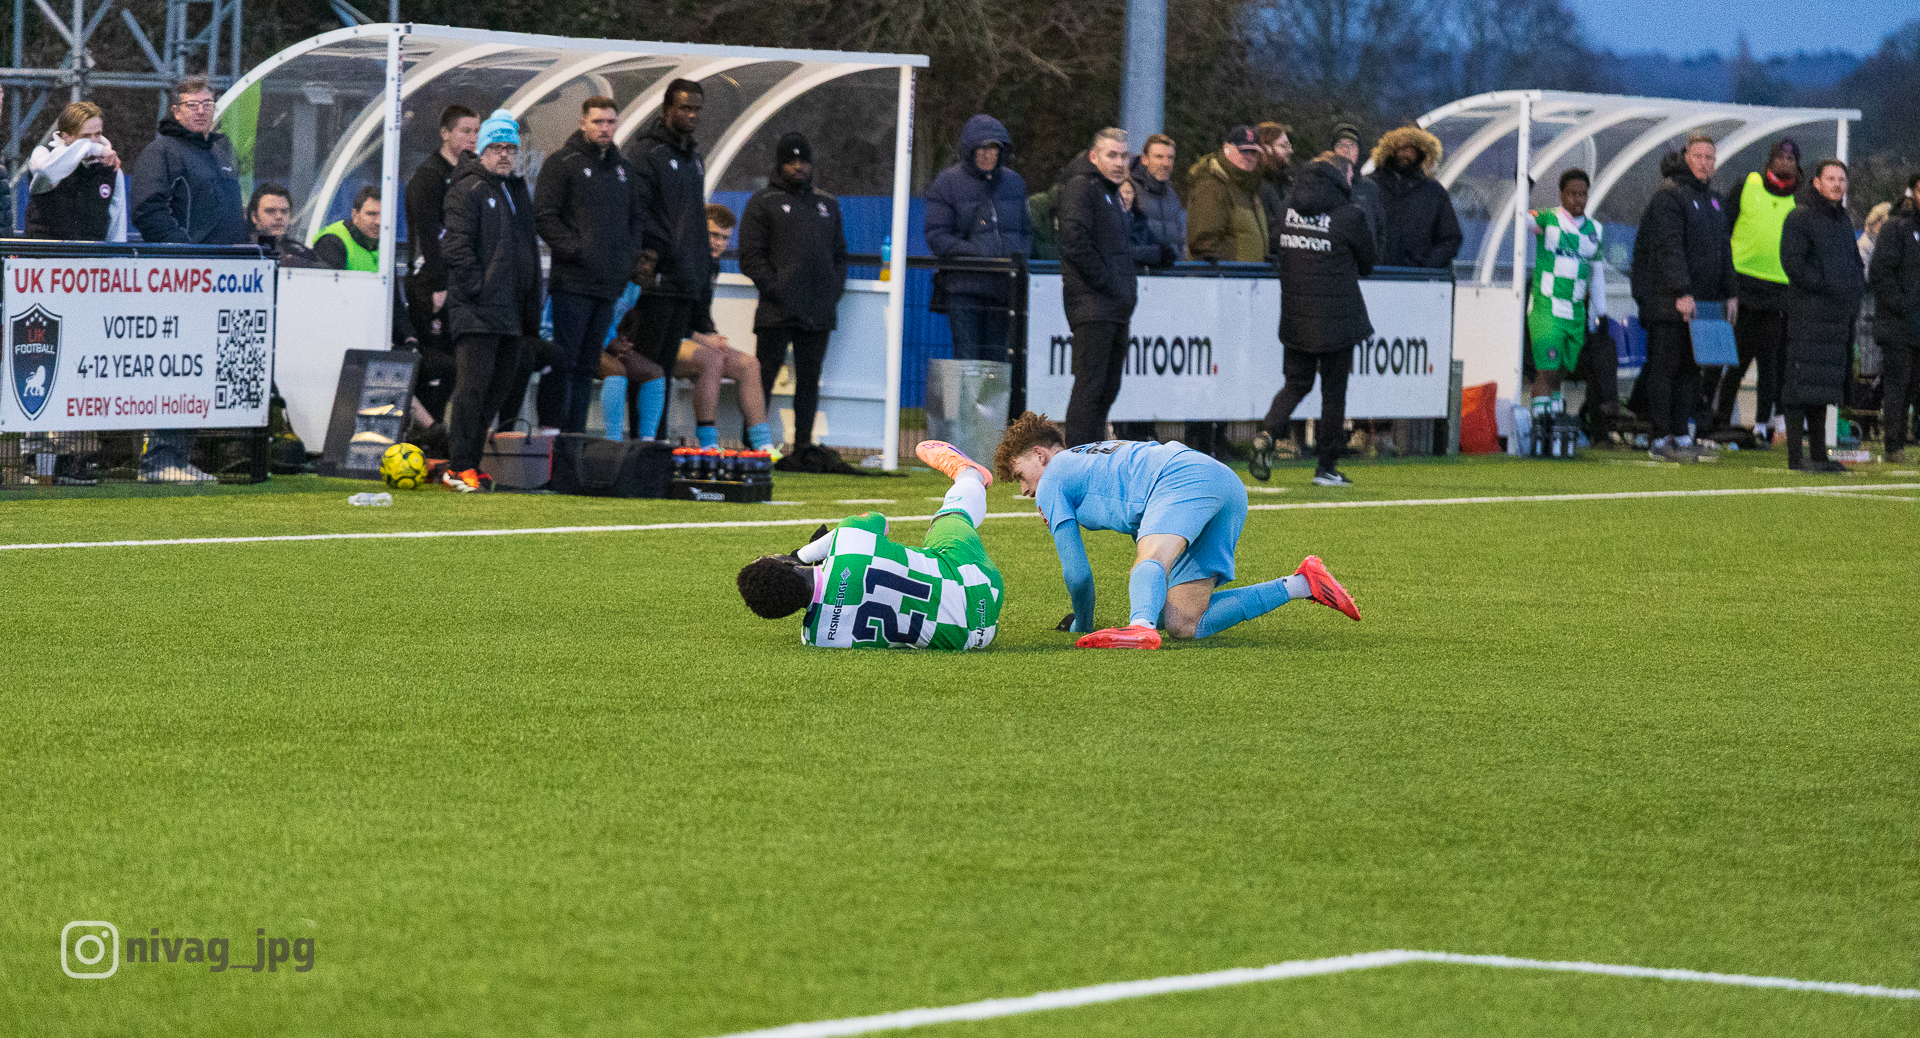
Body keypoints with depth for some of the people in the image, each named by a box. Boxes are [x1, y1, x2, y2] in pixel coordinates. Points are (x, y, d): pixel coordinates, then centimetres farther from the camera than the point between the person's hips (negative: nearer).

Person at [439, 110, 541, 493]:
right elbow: (456, 246, -14)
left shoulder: (518, 192, 21)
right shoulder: (467, 191, -6)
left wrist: (530, 308, 19)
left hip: (508, 309, 9)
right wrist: (477, 288, -19)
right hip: (476, 311, -9)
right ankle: (460, 466, -11)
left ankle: (468, 460, 17)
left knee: (500, 385, 10)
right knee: (474, 383, -13)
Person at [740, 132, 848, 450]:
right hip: (777, 312, -5)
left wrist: (834, 290, 5)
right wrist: (776, 290, -12)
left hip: (819, 314, 5)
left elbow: (840, 254, 22)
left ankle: (803, 446, 9)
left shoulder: (827, 204, 20)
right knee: (764, 378, -6)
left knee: (809, 380, 6)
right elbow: (751, 257, -2)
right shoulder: (763, 203, 5)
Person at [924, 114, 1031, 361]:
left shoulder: (1014, 182, 15)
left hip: (1003, 289, 4)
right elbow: (937, 238, -5)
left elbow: (1026, 230, 25)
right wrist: (980, 255, -17)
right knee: (966, 358, -10)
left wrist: (1020, 255, 2)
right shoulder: (947, 183, 1)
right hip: (964, 286, -4)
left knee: (996, 359, 2)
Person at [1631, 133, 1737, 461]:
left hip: (1702, 300, 8)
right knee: (1665, 367, -5)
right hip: (1668, 301, -8)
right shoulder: (1669, 194, -9)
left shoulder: (1713, 198, 18)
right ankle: (1659, 439, -4)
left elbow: (1723, 248, 24)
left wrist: (1729, 293, 18)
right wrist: (1682, 293, -25)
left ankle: (1681, 435, 11)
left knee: (1690, 369, 8)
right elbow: (1670, 249, -18)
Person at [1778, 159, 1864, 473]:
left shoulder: (1844, 221, 20)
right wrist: (1826, 288, -17)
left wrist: (1856, 289, 11)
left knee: (1825, 386, 11)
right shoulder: (1800, 217, -5)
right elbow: (1793, 262, -14)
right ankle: (1795, 455, -11)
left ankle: (1819, 454, 16)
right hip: (1807, 314, -8)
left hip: (1838, 317, 8)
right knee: (1802, 384, -10)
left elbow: (1855, 262, 30)